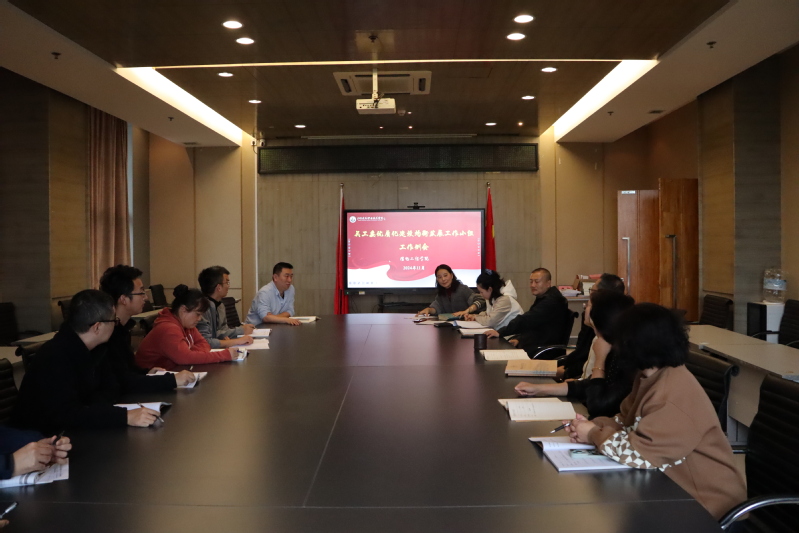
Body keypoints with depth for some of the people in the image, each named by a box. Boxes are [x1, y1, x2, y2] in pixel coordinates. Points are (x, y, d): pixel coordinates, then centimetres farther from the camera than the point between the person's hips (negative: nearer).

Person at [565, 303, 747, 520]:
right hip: (676, 484, 8)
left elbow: (639, 454, -31)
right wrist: (594, 426, -10)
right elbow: (629, 422, 8)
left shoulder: (674, 394, -28)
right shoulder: (651, 375, 2)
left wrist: (595, 435, -16)